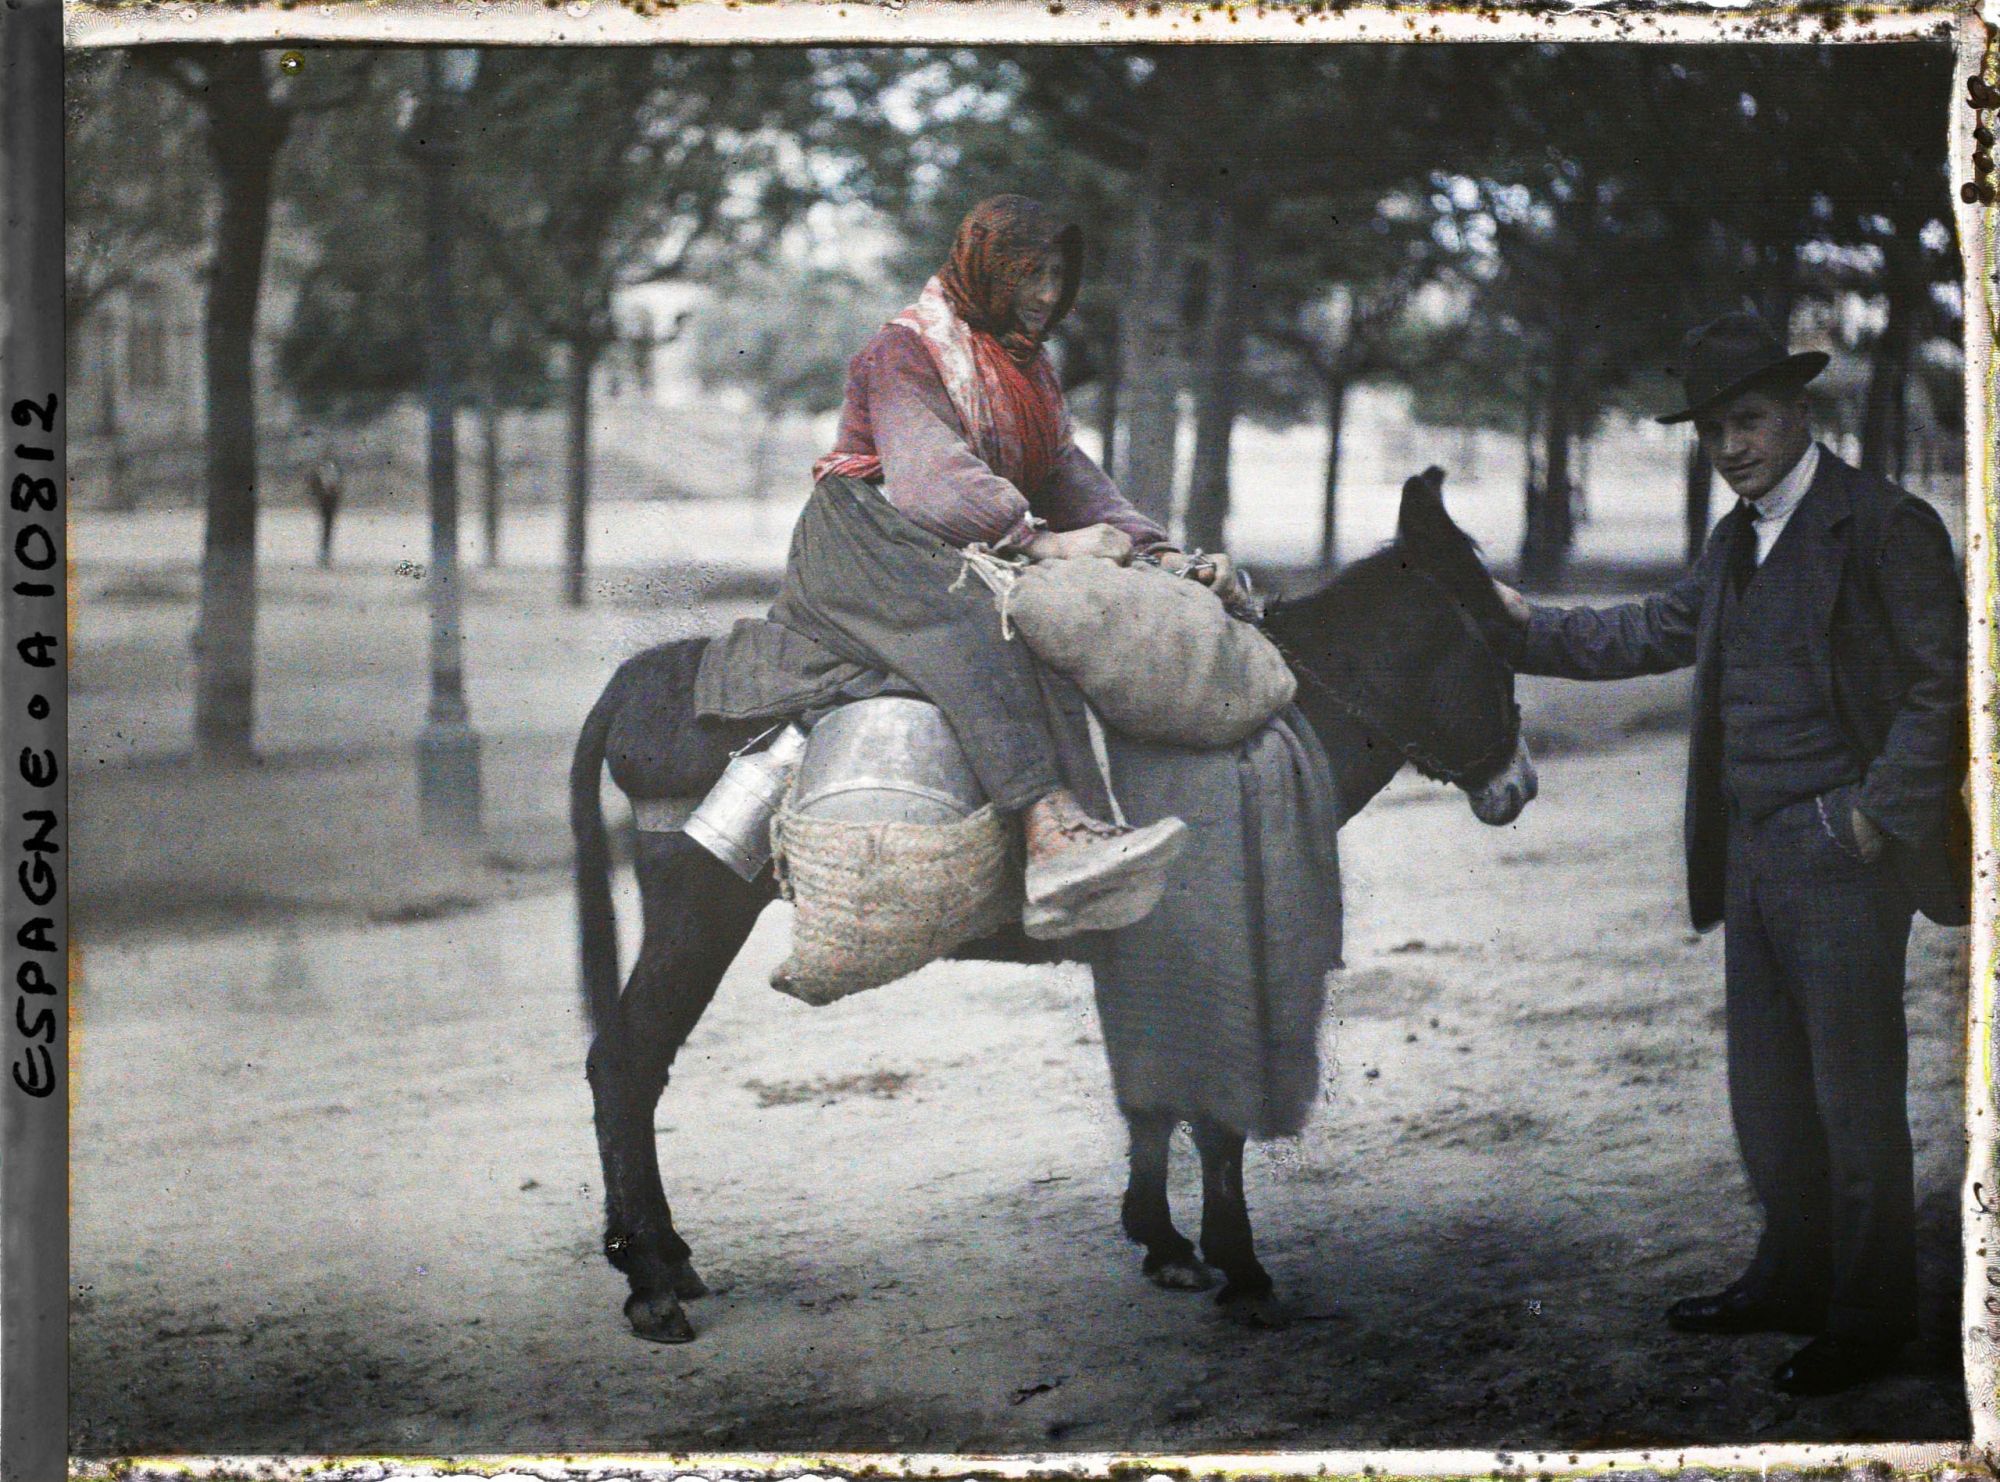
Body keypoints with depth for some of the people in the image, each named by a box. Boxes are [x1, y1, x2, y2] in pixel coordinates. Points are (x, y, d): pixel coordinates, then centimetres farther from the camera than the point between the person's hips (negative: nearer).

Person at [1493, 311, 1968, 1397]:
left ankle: (1869, 1318, 9)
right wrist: (1528, 626, 19)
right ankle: (1793, 1278, 27)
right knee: (1766, 1091, 14)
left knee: (1855, 1094, -1)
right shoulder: (1736, 542, 16)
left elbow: (1940, 683, -11)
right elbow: (1653, 634, 25)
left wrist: (1880, 813, -15)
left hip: (1844, 861, -8)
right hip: (1752, 861, 8)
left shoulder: (1883, 526, -9)